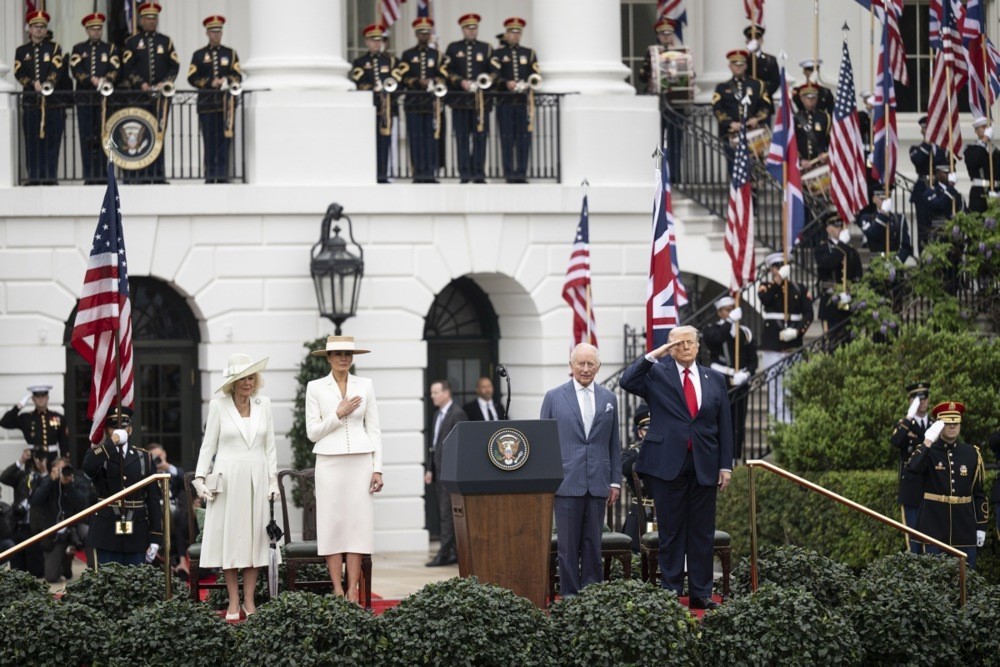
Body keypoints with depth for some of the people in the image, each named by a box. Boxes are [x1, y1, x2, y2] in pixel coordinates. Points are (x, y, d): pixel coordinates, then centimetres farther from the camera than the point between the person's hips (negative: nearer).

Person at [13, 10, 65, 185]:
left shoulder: (54, 48, 9)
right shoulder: (22, 51, 13)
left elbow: (57, 69, -5)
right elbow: (19, 73, 2)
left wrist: (48, 84, -23)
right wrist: (33, 84, -15)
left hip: (52, 100, -1)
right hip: (30, 101, 1)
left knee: (51, 140, -4)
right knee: (32, 141, -2)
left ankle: (49, 176, -2)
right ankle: (34, 176, 0)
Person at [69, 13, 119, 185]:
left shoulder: (111, 49, 11)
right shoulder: (78, 49, 11)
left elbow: (115, 69, -1)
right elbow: (76, 70, -3)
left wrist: (106, 80, -21)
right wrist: (92, 80, -18)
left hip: (104, 98, 0)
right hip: (84, 98, 0)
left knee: (102, 136, -2)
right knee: (87, 137, -3)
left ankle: (102, 174, 0)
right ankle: (89, 176, -2)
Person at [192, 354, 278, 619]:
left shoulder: (263, 404, 8)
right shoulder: (219, 406, 0)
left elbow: (269, 445, 10)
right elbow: (208, 445, 2)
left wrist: (273, 479, 5)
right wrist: (200, 478, -5)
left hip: (256, 477, 2)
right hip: (228, 477, -2)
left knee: (254, 537, 2)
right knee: (229, 536, -2)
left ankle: (249, 601, 7)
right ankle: (234, 602, 3)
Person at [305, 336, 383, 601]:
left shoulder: (365, 385, 8)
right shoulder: (315, 388, 4)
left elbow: (374, 429, 7)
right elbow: (312, 432, 1)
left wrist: (377, 468, 0)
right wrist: (338, 415, -12)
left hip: (360, 461, 1)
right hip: (330, 462, -1)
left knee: (358, 522, -3)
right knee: (332, 523, -4)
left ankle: (353, 594, -3)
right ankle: (337, 592, -2)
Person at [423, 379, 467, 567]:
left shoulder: (458, 414, -10)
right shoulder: (438, 414, 17)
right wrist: (429, 468, 14)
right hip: (440, 471, 9)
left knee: (447, 514, -10)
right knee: (444, 514, 10)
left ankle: (445, 554, -11)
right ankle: (455, 552, 14)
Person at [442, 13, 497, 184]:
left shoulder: (486, 48, 10)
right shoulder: (453, 48, 10)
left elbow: (494, 70, 4)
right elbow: (446, 70, 3)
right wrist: (461, 82, -11)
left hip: (481, 98, 0)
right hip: (459, 99, 0)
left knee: (480, 136, -2)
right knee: (462, 137, 0)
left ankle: (479, 174, 1)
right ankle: (465, 174, 3)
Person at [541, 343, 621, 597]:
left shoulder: (609, 399, 11)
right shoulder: (554, 397, 5)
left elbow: (614, 444, 13)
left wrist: (615, 481, 7)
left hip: (597, 483, 2)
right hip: (567, 481, -2)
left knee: (593, 543, 4)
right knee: (568, 544, -1)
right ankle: (569, 594, 4)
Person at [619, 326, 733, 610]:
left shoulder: (715, 380, 11)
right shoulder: (657, 374, 4)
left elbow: (725, 426, 10)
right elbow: (627, 382, -15)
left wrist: (726, 466, 4)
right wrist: (653, 355, -16)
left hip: (704, 466, 2)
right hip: (668, 465, -2)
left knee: (702, 532, 5)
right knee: (671, 532, 3)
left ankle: (701, 593, 10)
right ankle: (671, 593, 7)